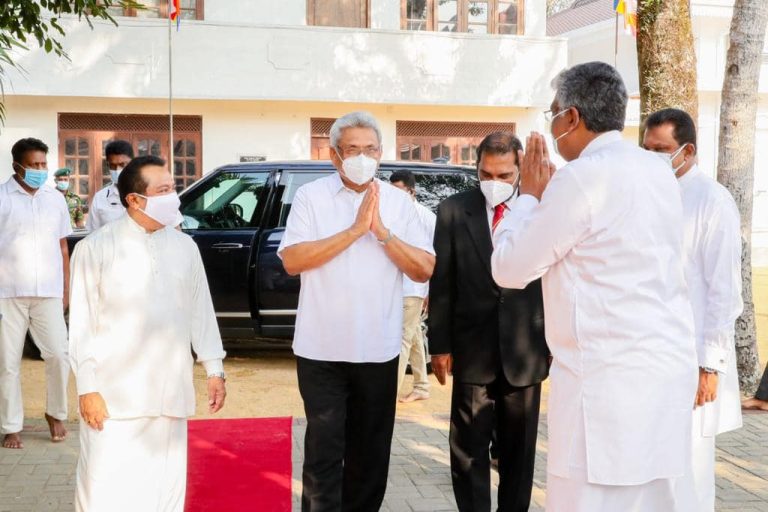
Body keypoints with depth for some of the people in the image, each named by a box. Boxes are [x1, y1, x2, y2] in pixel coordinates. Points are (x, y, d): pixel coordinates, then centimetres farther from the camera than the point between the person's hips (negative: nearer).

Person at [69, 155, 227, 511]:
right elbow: (82, 324, -5)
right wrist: (87, 388, -8)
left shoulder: (185, 247, 7)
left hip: (169, 394, 4)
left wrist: (214, 369, 10)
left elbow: (201, 313, 12)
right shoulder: (96, 247, -6)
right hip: (114, 394, -4)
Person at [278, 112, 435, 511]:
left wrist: (382, 230, -15)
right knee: (324, 450, 2)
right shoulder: (310, 197, -1)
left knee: (371, 451, 14)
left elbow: (424, 270, -3)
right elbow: (292, 260, -14)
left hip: (378, 349, 3)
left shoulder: (399, 202, 4)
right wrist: (355, 230, -18)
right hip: (322, 349, -2)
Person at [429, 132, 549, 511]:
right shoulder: (453, 210, 0)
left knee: (519, 449, 14)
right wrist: (440, 345, -2)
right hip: (473, 349, 0)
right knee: (469, 449, 6)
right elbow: (441, 283, 1)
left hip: (525, 351, 0)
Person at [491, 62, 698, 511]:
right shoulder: (658, 171, 12)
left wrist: (530, 194, 6)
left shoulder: (583, 175, -14)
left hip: (610, 375, -9)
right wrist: (550, 193, 22)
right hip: (663, 367, 9)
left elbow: (509, 268, -6)